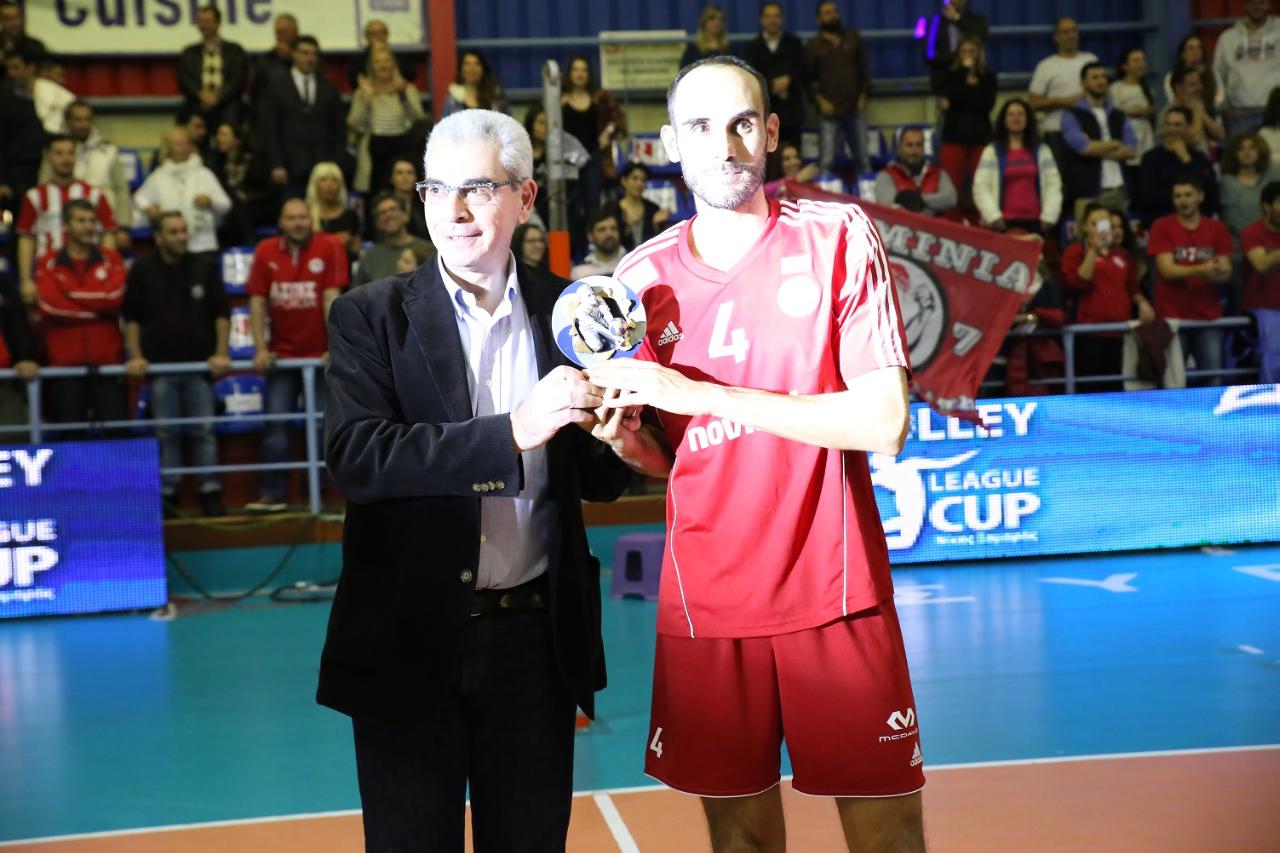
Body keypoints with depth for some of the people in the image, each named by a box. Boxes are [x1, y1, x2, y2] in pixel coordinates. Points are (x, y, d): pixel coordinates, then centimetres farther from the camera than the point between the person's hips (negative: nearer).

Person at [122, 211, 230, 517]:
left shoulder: (205, 267, 2)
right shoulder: (143, 269, 1)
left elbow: (221, 313, 4)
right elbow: (131, 316, 6)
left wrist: (221, 353, -2)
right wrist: (136, 356, -1)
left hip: (199, 363, 0)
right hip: (159, 364, 0)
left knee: (204, 431, 1)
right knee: (166, 433, 3)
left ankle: (211, 494, 6)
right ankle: (167, 495, 8)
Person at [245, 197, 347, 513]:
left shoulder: (329, 247, -7)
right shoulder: (265, 252, 0)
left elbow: (332, 298, -11)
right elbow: (257, 302, 0)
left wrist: (335, 347, -14)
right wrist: (261, 348, -7)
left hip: (321, 354, -2)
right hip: (282, 354, 2)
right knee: (276, 424, -2)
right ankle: (272, 493, 1)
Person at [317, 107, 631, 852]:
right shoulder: (372, 317, -3)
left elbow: (603, 481, 7)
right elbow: (355, 456, -18)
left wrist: (606, 428, -17)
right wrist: (513, 433, -27)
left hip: (536, 640, 2)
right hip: (411, 644, -2)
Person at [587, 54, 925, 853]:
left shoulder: (839, 237, -4)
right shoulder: (643, 276, 5)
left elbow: (883, 424, -13)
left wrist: (701, 393, -17)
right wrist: (623, 436, -9)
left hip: (834, 593, -2)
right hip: (706, 600, 2)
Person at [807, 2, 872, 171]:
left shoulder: (853, 38, 14)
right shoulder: (813, 46, 4)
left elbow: (864, 68, 14)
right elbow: (808, 77, 2)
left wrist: (863, 95, 4)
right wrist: (819, 100, -10)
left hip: (854, 108, 3)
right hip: (829, 110, -3)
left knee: (861, 157, 7)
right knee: (828, 160, -8)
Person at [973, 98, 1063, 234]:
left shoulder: (1041, 150, 15)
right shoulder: (992, 152, 9)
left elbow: (1053, 184, 10)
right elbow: (981, 188, 2)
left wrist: (1048, 217, 0)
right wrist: (994, 216, -9)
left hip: (1034, 222, 2)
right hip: (1004, 223, -2)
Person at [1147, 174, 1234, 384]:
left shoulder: (1217, 228, 8)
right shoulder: (1162, 227, -1)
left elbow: (1226, 273, 3)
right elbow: (1167, 270, -11)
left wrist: (1218, 272, -22)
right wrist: (1202, 270, -25)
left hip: (1209, 317, 3)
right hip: (1173, 317, -3)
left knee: (1214, 379, 0)